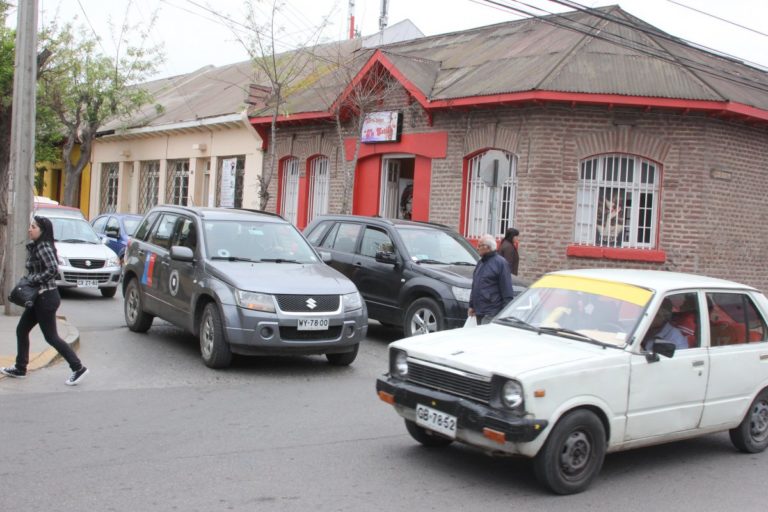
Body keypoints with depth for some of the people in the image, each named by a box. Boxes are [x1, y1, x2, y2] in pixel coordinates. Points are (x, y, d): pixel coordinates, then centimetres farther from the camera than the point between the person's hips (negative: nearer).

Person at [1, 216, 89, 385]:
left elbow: (53, 269, -29)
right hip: (39, 297, 10)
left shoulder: (44, 247, -18)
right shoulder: (34, 246, 12)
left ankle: (78, 368, 0)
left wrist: (33, 280, -20)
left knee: (51, 337, -4)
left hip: (46, 297, -10)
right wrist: (28, 282, 4)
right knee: (21, 330, 16)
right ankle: (20, 369, 26)